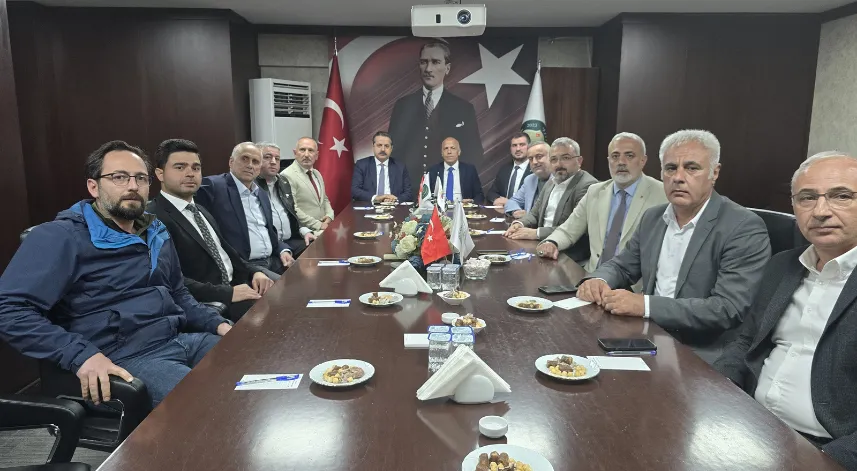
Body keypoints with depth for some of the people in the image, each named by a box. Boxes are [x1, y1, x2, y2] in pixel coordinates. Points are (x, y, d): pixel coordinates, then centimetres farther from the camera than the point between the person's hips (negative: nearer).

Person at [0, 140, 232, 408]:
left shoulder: (156, 233, 17)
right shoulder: (62, 236, -7)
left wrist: (218, 324, 9)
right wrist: (81, 355, -25)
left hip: (183, 339, 8)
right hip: (127, 357, -8)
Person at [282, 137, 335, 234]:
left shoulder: (317, 174, 17)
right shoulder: (287, 176, -9)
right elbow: (292, 210, -16)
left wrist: (329, 216, 4)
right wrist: (319, 225, -17)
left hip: (324, 226, 8)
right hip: (305, 231, -8)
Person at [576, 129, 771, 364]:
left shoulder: (745, 229, -13)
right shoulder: (652, 217, 7)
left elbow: (728, 309, -22)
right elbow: (622, 266, 16)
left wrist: (645, 305, -30)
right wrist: (598, 280, -9)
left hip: (703, 358, -5)